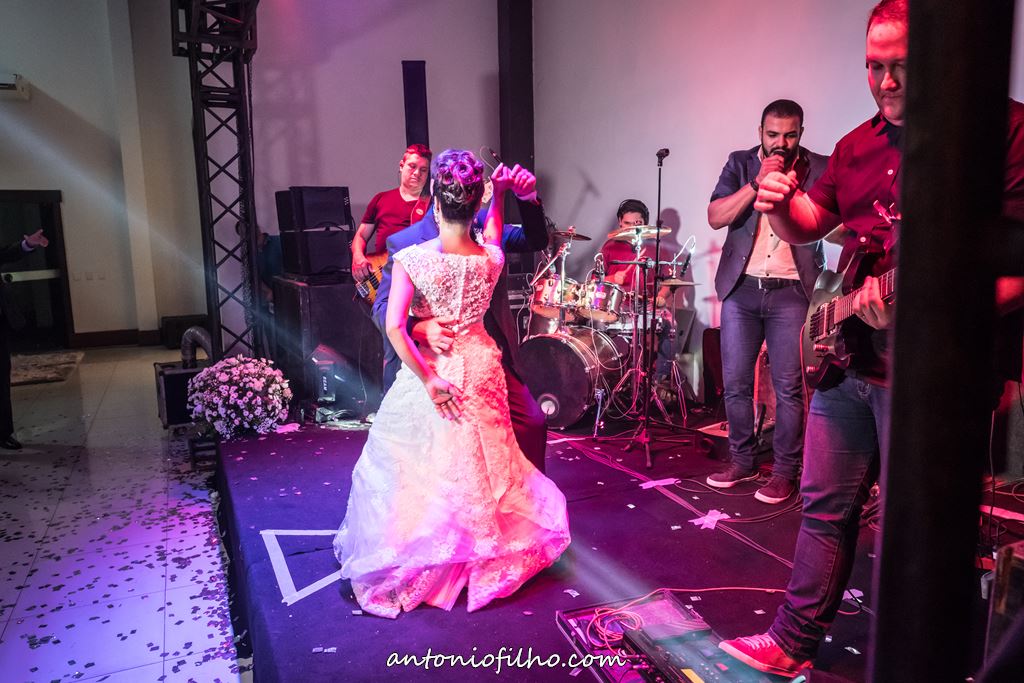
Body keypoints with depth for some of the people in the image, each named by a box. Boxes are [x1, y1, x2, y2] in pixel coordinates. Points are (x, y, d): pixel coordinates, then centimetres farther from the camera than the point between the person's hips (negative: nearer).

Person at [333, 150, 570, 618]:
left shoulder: (412, 259, -17)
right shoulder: (491, 258, -8)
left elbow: (394, 326, -24)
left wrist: (429, 381, -18)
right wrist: (499, 193, 18)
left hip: (428, 373, -3)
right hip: (480, 370, 3)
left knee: (417, 471, 11)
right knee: (480, 465, 20)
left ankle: (402, 573, 24)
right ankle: (484, 559, 38)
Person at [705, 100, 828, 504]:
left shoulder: (819, 169, 5)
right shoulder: (740, 164, 9)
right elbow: (715, 218, -5)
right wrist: (758, 182, -13)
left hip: (791, 291, -2)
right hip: (741, 288, 2)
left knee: (788, 387, -3)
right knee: (735, 382, 6)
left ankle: (785, 471, 9)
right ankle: (742, 461, 21)